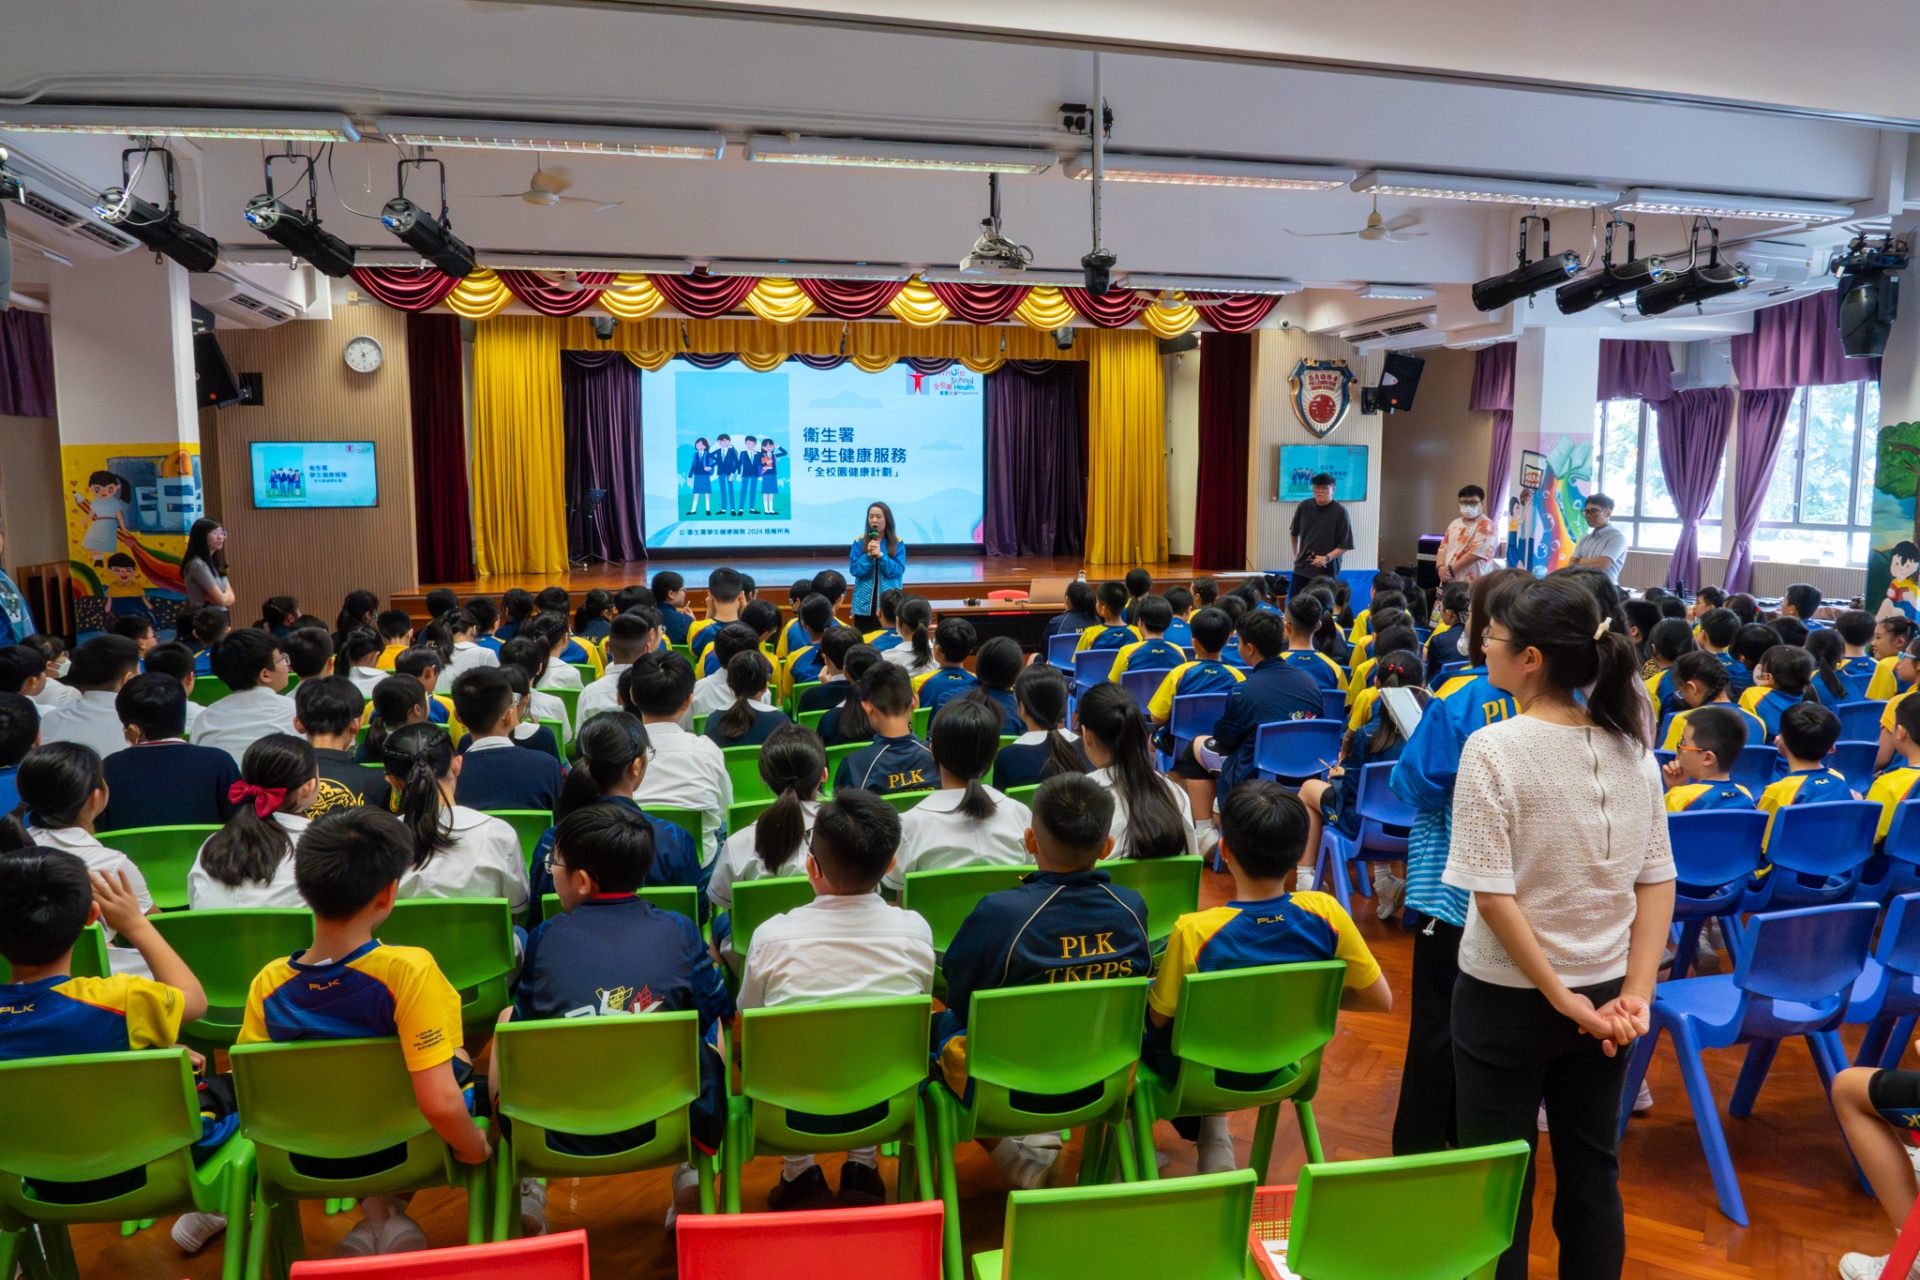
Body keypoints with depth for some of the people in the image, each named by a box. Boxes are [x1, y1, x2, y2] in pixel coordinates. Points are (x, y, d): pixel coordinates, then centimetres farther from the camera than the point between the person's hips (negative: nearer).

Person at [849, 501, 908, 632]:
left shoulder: (897, 543, 0)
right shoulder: (859, 542, 2)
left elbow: (898, 571, -7)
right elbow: (854, 570, -3)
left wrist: (880, 556, -18)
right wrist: (868, 555, -18)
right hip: (864, 603, 1)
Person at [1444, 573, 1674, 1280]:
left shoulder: (1494, 749, -19)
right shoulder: (1632, 747, -1)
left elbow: (1493, 894, -21)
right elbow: (1658, 881, 1)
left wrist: (1558, 995, -12)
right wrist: (1637, 992, 0)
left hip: (1506, 998, -5)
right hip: (1603, 996, 6)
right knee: (1593, 1171, 19)